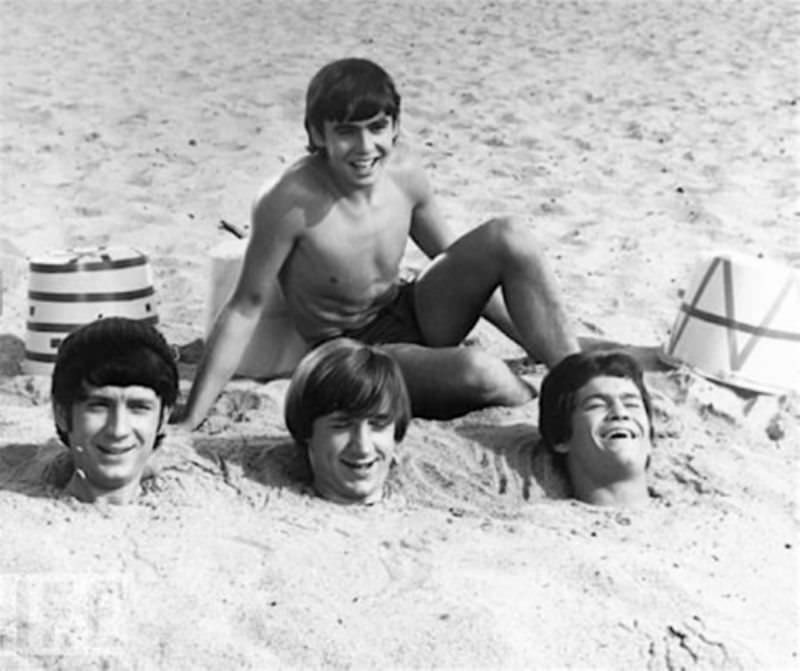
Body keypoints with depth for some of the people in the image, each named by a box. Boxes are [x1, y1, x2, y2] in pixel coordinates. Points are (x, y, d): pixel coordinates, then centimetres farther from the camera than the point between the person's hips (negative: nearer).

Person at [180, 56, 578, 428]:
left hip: (411, 315, 6)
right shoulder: (292, 202, -25)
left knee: (510, 238, -17)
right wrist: (190, 421, -16)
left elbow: (458, 262, 8)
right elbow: (246, 307, -16)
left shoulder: (404, 173, -8)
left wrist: (540, 342, 10)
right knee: (478, 372, -33)